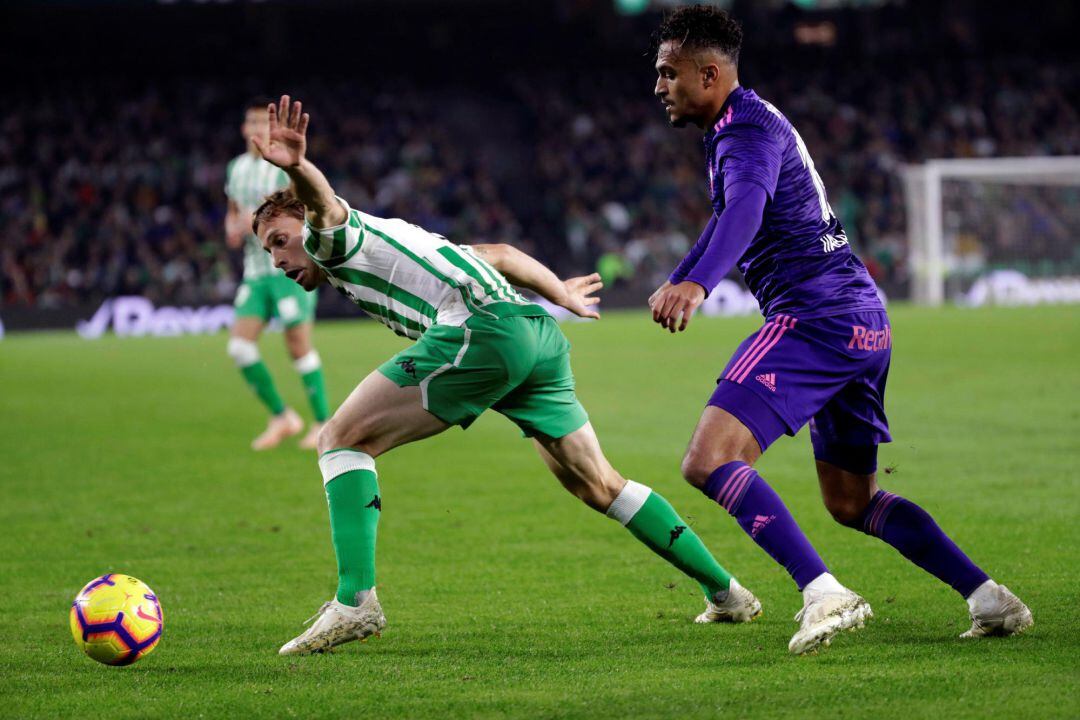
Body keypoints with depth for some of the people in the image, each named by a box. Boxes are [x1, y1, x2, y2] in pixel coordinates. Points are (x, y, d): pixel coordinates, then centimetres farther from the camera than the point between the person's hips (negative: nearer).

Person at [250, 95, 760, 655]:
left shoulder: (333, 237, 10)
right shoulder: (388, 241, 35)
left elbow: (324, 203, -16)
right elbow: (497, 254, 39)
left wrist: (296, 167, -39)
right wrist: (561, 294, 54)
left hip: (482, 327, -10)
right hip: (539, 333, 10)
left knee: (342, 439, -5)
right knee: (596, 484, 22)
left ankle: (355, 600, -19)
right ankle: (726, 592, 27)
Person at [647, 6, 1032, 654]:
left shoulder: (750, 130, -11)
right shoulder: (748, 125, 21)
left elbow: (746, 212, -34)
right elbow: (732, 218, 40)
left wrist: (696, 284, -50)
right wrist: (674, 282, 51)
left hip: (815, 317, -11)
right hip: (864, 318, 11)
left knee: (709, 461, -20)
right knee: (851, 501, 18)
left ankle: (824, 594, -29)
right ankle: (990, 599, 14)